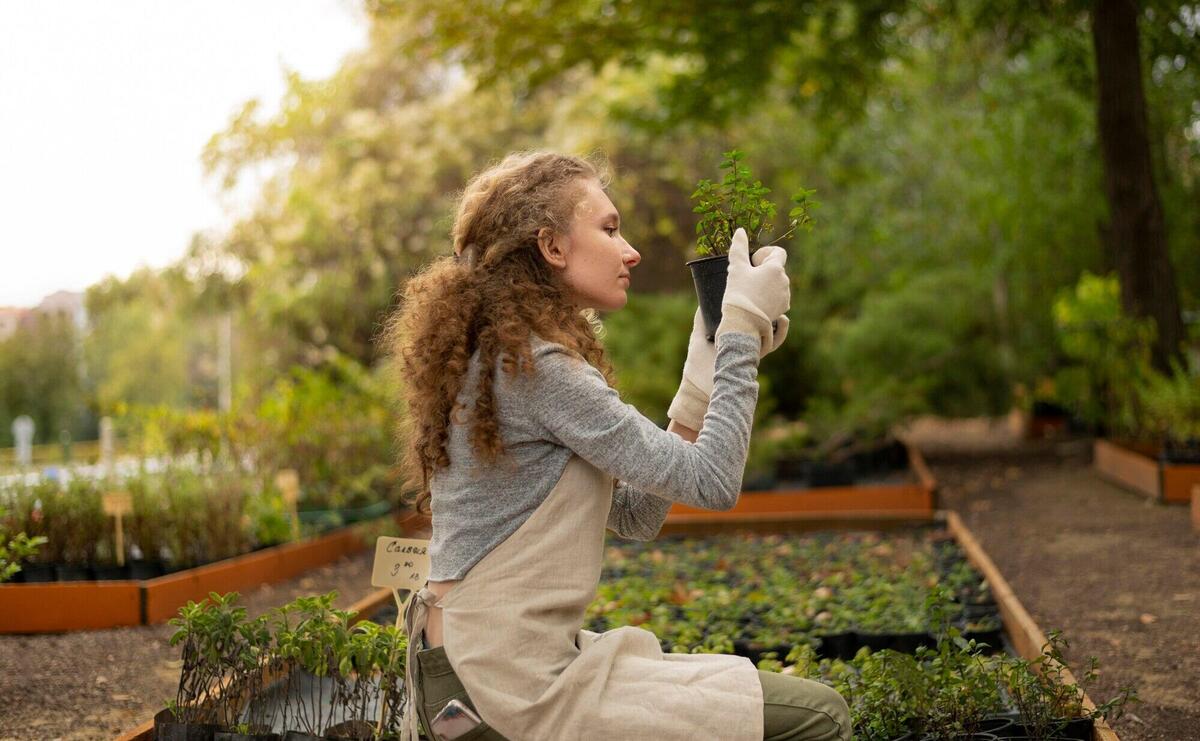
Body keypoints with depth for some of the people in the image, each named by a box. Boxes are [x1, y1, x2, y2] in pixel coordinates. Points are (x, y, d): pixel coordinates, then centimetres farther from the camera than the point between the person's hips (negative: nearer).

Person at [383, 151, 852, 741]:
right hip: (512, 692, -10)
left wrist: (707, 372, 7)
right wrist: (744, 329, -9)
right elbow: (712, 483, -17)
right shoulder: (536, 368, -16)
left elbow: (635, 515, 12)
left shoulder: (505, 359, 13)